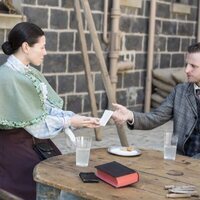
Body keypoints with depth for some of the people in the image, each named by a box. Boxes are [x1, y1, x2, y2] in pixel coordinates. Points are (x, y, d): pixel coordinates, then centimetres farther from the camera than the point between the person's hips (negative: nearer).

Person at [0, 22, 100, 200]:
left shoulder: (30, 72, 7)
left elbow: (48, 109, 4)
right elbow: (35, 123, -19)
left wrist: (80, 120, -7)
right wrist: (70, 121, -12)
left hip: (36, 139, 8)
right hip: (15, 144, -8)